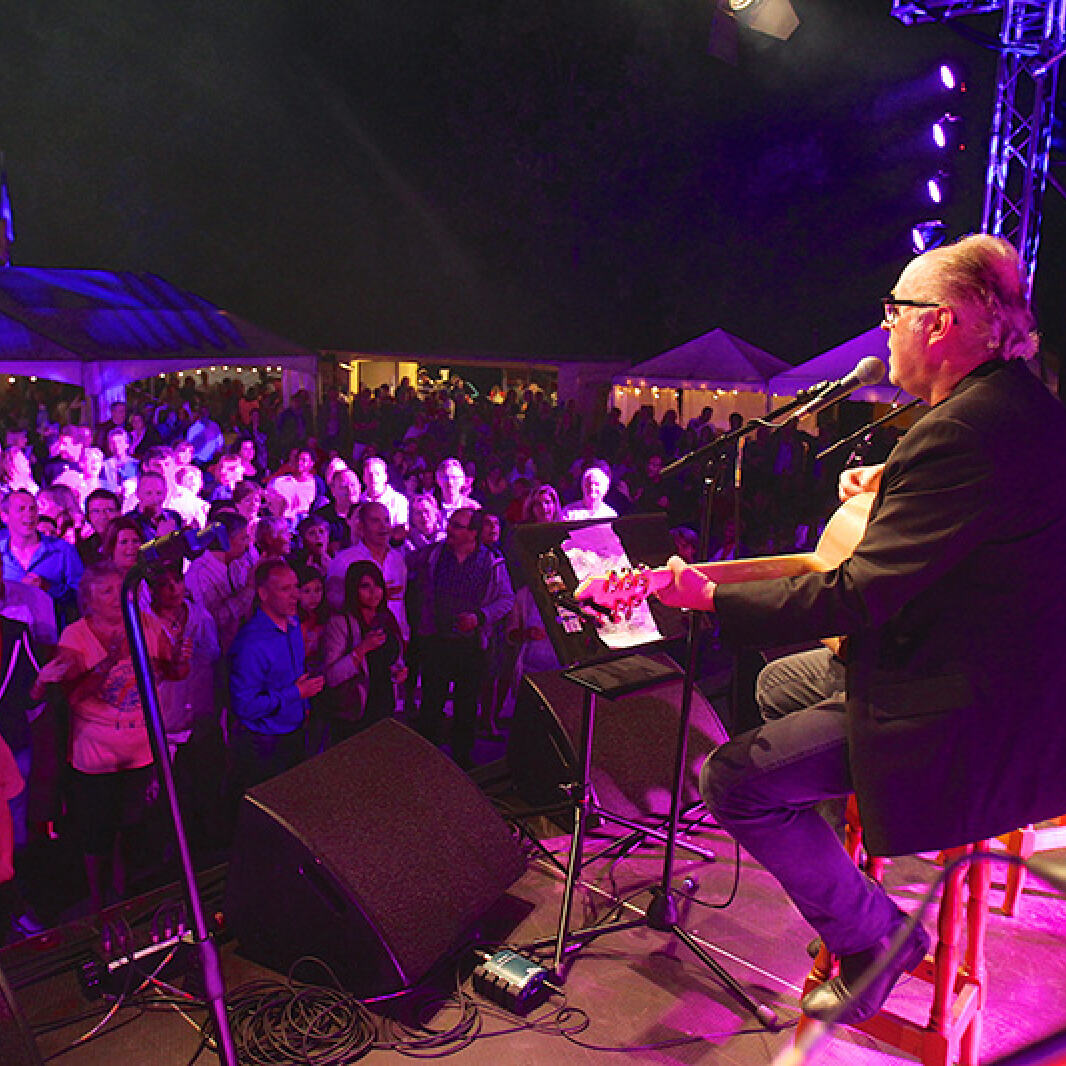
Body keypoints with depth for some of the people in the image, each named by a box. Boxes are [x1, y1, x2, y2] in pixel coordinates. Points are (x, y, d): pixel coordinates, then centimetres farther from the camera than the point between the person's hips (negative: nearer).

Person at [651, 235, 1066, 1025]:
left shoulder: (961, 432, -28)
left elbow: (860, 597, -28)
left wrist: (714, 597, -19)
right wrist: (895, 481, 15)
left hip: (966, 712, -11)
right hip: (1000, 672, 11)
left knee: (734, 779, -12)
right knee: (781, 684, 23)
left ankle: (873, 937, 7)